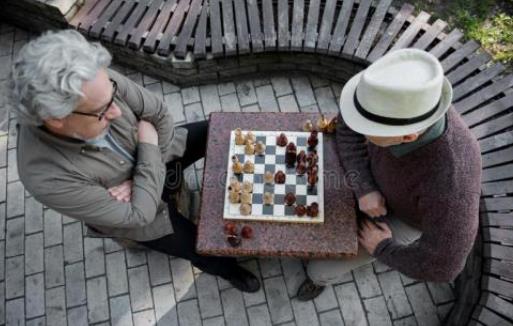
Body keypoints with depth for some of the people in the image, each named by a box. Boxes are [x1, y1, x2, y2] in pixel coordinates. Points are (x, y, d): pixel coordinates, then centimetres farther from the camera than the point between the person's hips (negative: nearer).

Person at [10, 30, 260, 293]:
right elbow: (138, 215, -31)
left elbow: (161, 114, -16)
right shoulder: (47, 177, -39)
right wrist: (149, 147, -27)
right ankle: (225, 269, 39)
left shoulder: (99, 85, -32)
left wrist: (144, 172, -23)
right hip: (138, 207, -3)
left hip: (159, 152, 4)